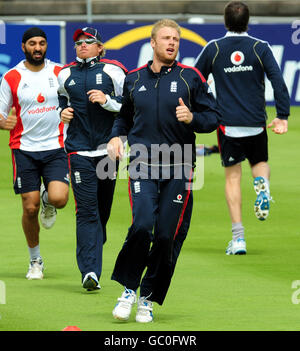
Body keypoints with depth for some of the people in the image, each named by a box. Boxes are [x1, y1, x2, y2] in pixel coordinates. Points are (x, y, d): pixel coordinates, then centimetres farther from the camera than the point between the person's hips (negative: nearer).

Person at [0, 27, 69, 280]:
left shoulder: (60, 73, 4)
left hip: (55, 147, 0)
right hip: (24, 149, 0)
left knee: (59, 198, -20)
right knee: (30, 208, -2)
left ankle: (47, 202, 20)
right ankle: (36, 261, 17)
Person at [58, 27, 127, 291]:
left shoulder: (113, 71, 0)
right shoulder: (66, 74, 10)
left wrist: (106, 100, -15)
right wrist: (63, 112, 7)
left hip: (108, 147, 0)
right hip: (78, 148, 0)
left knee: (103, 207, 9)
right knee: (86, 210, -10)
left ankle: (91, 257, 33)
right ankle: (90, 271, -17)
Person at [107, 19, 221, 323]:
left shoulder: (190, 78, 3)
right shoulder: (134, 79, 10)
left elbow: (213, 117, 5)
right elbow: (125, 115, 27)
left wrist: (192, 118, -15)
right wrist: (117, 136, 9)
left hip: (178, 170, 0)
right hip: (142, 165, 0)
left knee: (167, 236, -2)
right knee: (142, 225, -19)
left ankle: (148, 298, 14)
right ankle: (129, 289, -1)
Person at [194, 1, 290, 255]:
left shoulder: (213, 49, 1)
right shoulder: (260, 48, -1)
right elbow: (278, 81, -8)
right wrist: (282, 116, -5)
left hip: (228, 124, 0)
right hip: (256, 124, 0)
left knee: (233, 176, 4)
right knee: (260, 163, 23)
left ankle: (238, 236, -4)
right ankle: (262, 183, -14)